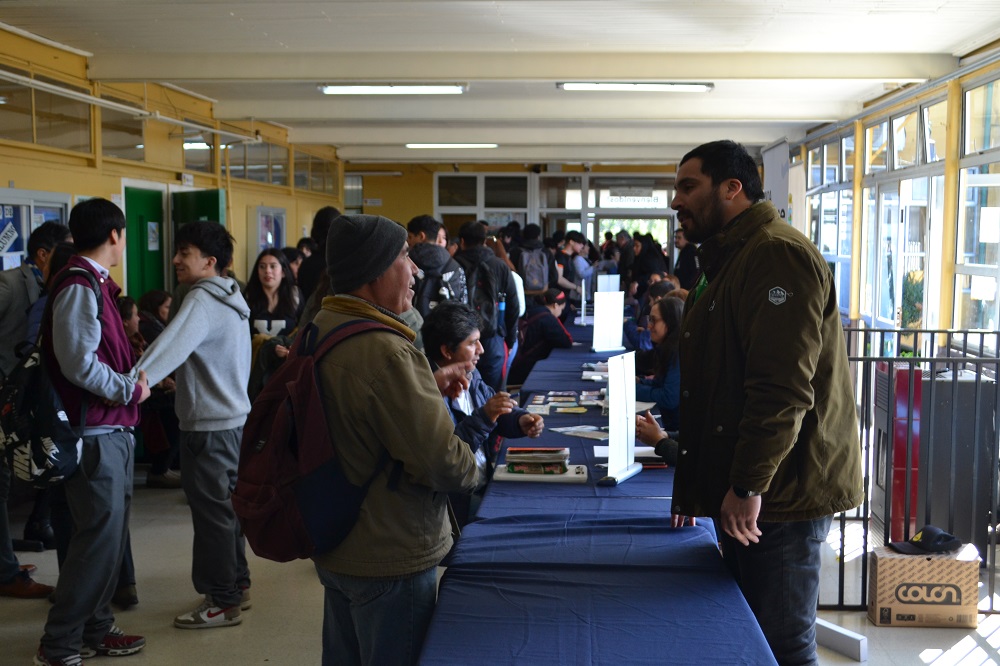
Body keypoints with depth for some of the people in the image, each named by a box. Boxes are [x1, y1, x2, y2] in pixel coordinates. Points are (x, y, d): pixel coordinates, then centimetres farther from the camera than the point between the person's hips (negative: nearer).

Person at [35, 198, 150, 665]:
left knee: (110, 534, 15)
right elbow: (79, 364, -22)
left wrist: (137, 377, 9)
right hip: (95, 434, -10)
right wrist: (132, 389, -13)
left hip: (112, 431, 10)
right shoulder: (80, 288, -16)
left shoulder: (95, 285, 15)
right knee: (99, 538, -6)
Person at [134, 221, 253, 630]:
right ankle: (237, 585, 29)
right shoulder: (230, 297, 13)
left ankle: (223, 601, 7)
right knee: (227, 505, 18)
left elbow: (172, 344, -32)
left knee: (211, 510, -1)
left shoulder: (203, 299, -17)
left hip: (208, 424, -10)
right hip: (233, 416, 10)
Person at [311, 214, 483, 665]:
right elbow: (443, 463, -27)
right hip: (390, 559, -9)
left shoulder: (317, 330, 2)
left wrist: (432, 386, 7)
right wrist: (473, 469, -6)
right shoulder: (385, 350, -27)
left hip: (333, 546, 9)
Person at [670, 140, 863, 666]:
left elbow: (783, 388, -23)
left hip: (779, 491, -10)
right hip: (739, 490, 10)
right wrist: (692, 479, 23)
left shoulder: (778, 254, -14)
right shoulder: (730, 261, 20)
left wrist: (748, 485, -22)